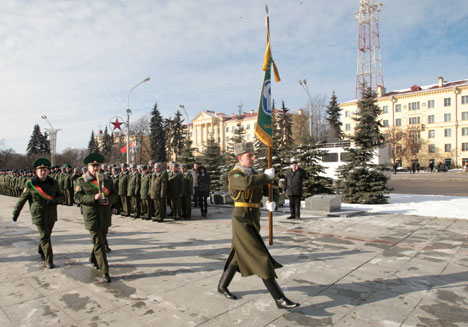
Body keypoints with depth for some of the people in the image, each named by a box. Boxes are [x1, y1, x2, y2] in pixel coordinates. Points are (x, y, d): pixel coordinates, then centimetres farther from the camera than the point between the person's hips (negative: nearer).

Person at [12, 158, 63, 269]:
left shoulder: (54, 183, 1)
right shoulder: (30, 185, -5)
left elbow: (61, 196, 7)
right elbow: (22, 200, 4)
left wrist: (55, 201, -16)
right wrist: (15, 214, 9)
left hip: (51, 216, 3)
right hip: (38, 217, -3)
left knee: (47, 235, 18)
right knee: (45, 237, -6)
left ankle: (41, 251, 45)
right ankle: (49, 261, 0)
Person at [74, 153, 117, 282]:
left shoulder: (107, 180, 7)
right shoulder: (81, 181, -1)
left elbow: (114, 195, 8)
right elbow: (77, 197, -8)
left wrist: (108, 200, -14)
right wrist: (93, 197, -23)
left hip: (105, 217, 4)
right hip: (91, 217, -4)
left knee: (102, 241, 20)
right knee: (98, 244, -7)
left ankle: (93, 259, 47)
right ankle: (104, 272, -3)